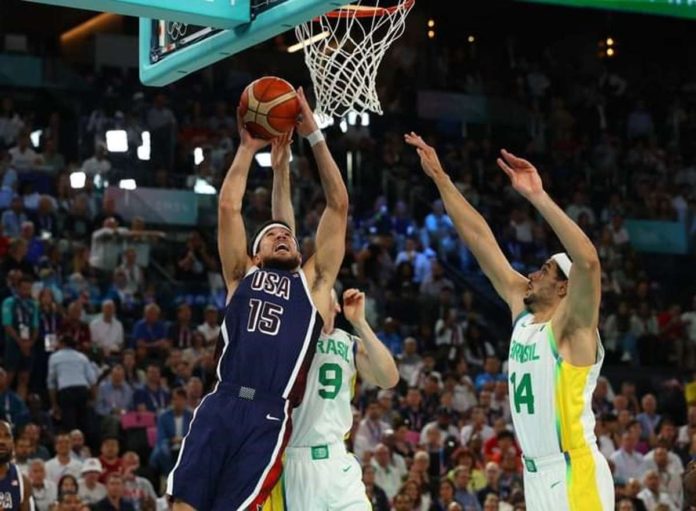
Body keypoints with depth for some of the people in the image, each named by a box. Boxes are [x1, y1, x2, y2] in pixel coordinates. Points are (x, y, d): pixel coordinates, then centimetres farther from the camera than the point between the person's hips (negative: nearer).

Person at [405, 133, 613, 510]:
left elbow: (588, 260, -30)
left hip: (574, 474, -8)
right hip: (536, 474, 8)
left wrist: (537, 196, -32)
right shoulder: (522, 310, 9)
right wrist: (440, 178, 9)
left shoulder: (572, 327, -10)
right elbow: (479, 238, 10)